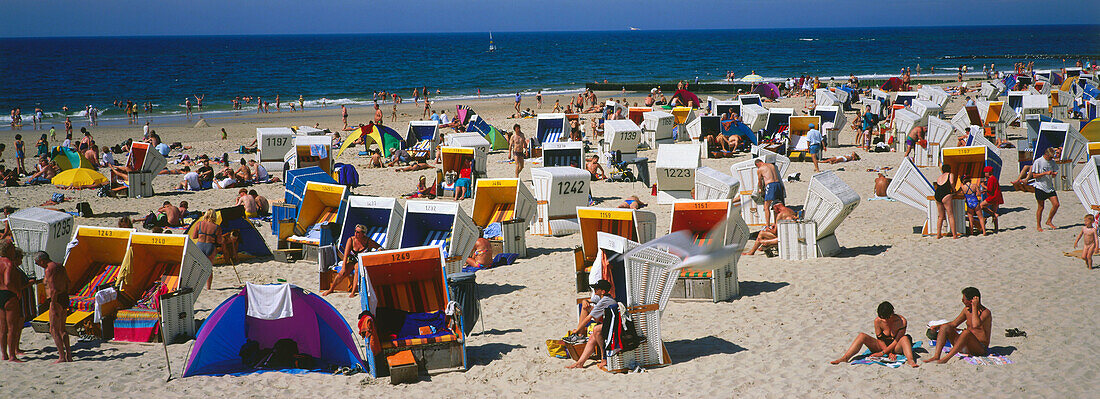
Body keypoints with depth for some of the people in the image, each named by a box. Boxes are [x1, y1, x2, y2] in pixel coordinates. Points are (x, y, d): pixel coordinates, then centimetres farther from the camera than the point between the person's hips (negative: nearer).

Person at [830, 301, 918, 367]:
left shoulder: (902, 321, -21)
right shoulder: (878, 321, -15)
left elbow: (896, 341, -20)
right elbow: (880, 340, -9)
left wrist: (882, 353, -25)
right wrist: (889, 353, -20)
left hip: (896, 348, -2)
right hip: (883, 346, 2)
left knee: (905, 338, -34)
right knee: (862, 336, -20)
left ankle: (910, 361, -56)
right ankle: (845, 358, -33)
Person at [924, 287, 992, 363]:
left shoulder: (986, 312, -12)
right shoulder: (967, 310, 10)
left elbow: (975, 325, -32)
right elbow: (954, 324, 21)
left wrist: (974, 307, -23)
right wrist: (937, 327, 8)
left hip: (980, 348, -7)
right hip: (965, 348, 7)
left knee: (967, 332, -36)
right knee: (945, 327, -7)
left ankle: (946, 358, -40)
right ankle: (936, 356, -26)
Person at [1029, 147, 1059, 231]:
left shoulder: (1052, 162, 8)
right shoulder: (1038, 162, -10)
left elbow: (1053, 175, 18)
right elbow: (1034, 175, -13)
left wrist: (1054, 174, -6)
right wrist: (1046, 173, -21)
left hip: (1050, 187, 5)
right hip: (1040, 187, -5)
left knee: (1056, 204, -4)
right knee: (1041, 207, 1)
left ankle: (1049, 221, 14)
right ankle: (1038, 226, 13)